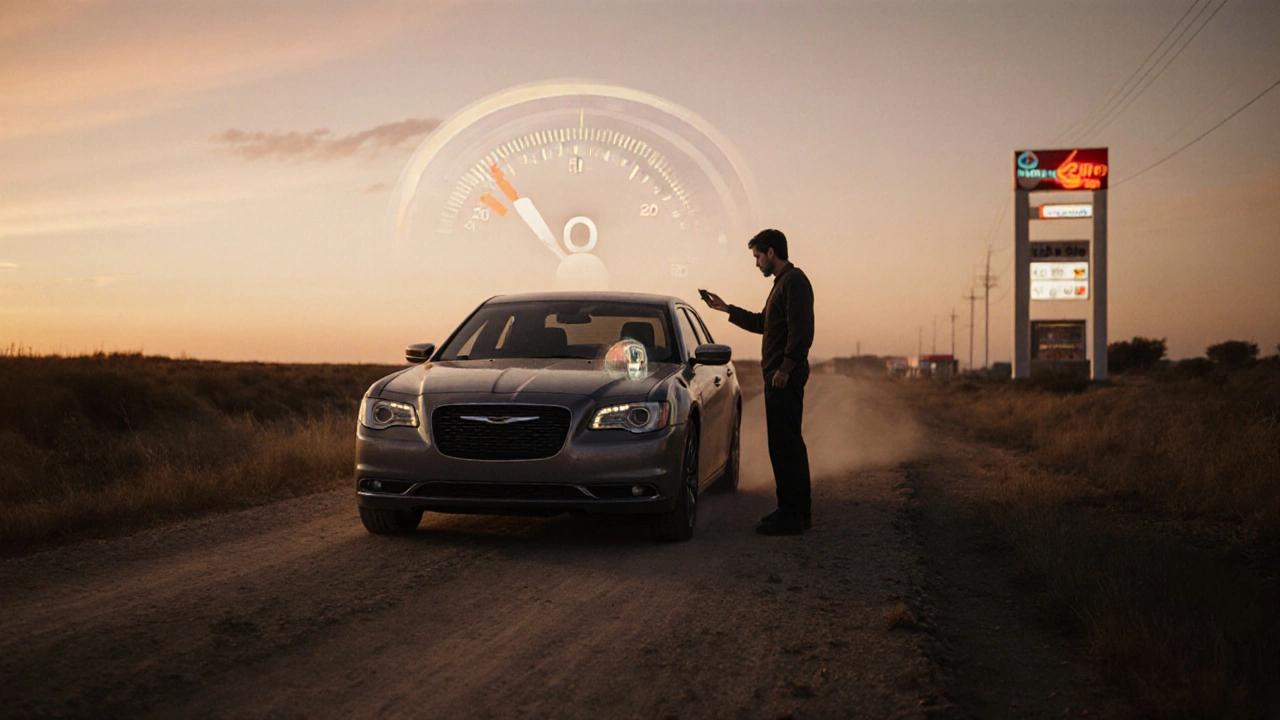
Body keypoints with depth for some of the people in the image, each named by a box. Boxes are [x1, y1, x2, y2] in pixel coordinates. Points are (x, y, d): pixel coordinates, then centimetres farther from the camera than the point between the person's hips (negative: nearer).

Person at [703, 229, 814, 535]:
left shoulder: (794, 281, -11)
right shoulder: (783, 282, 21)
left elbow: (801, 330, -20)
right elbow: (761, 323, 33)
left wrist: (785, 368, -23)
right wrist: (726, 309, 34)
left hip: (784, 377, -11)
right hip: (778, 376, 11)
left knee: (785, 444, -9)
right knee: (788, 444, 13)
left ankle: (791, 515, -7)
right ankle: (798, 510, 19)